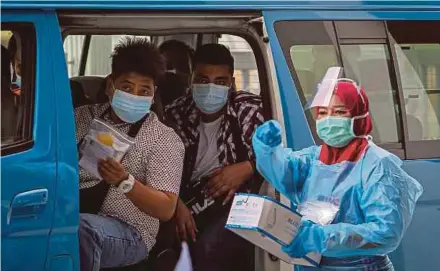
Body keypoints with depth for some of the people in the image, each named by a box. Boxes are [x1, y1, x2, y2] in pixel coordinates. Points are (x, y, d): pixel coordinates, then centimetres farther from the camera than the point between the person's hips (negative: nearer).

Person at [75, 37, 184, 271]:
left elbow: (166, 210, -6)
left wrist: (125, 182, -23)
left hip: (127, 231, -3)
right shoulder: (82, 116, 14)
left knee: (79, 228, -37)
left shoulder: (165, 139, 1)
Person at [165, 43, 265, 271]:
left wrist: (247, 168, -14)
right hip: (190, 201, 3)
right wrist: (176, 203, -11)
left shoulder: (250, 109, 0)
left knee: (208, 247, -32)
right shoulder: (177, 115, 9)